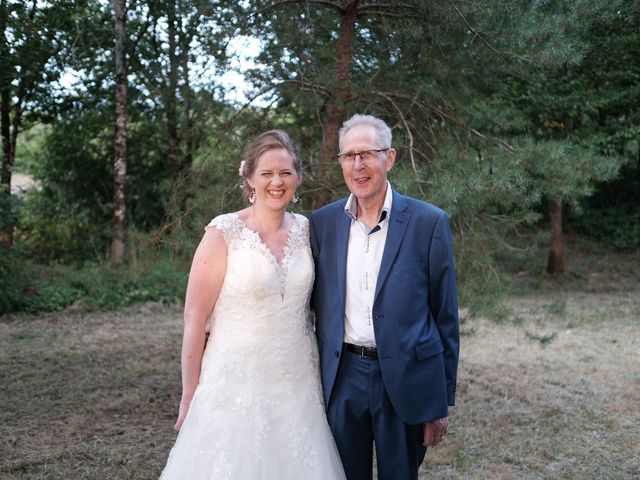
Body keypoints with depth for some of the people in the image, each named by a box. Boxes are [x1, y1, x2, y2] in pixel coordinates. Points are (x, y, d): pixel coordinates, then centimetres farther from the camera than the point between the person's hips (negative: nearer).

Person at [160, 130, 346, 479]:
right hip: (238, 383, -4)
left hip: (299, 385, 4)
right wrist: (189, 395, -6)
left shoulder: (305, 228, 3)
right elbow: (195, 317, -9)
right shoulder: (224, 232, -12)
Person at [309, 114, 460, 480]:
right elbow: (317, 303, 9)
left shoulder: (428, 222, -7)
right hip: (342, 378, 3)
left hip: (406, 379, -2)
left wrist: (443, 402, -2)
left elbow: (445, 316, -3)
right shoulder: (322, 223, 2)